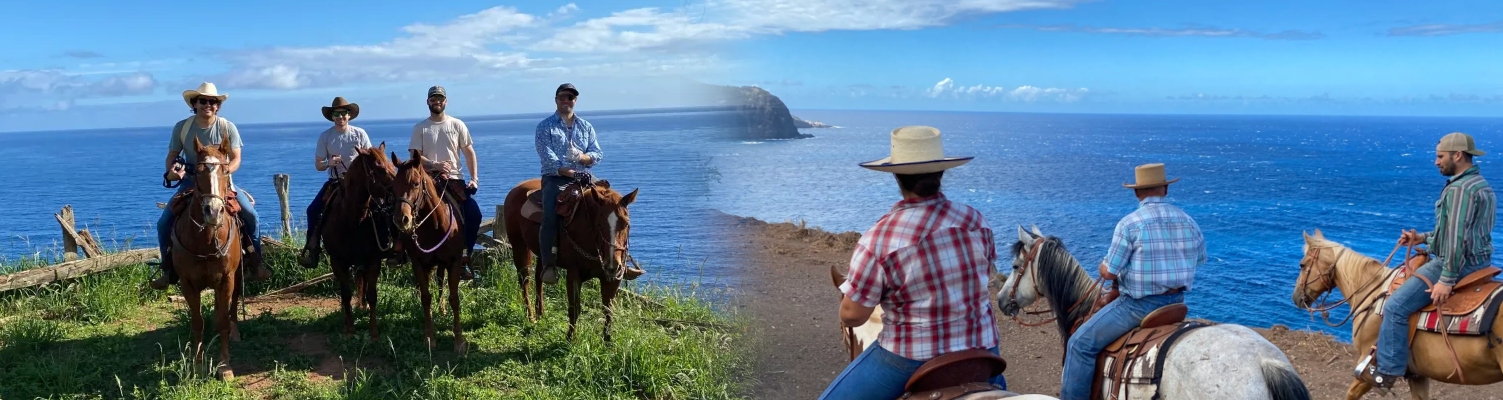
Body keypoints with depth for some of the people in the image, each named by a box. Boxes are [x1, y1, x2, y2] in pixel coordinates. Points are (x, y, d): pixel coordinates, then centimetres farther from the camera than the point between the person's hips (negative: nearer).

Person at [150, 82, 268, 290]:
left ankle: (254, 261, -5)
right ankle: (169, 269, 7)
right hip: (191, 181, 1)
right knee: (164, 223, -11)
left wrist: (228, 169, -29)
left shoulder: (227, 127, -6)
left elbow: (236, 158, -6)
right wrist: (172, 170, -18)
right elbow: (172, 156, 5)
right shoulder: (181, 127, -3)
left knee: (250, 214, -21)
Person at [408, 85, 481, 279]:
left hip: (454, 178, 1)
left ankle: (463, 258, 0)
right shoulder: (420, 128, 5)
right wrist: (435, 165, -21)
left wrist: (474, 179, -4)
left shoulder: (457, 125, 8)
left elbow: (469, 153, 7)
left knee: (474, 214, -13)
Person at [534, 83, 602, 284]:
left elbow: (597, 154, 8)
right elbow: (548, 159, -8)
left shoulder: (586, 127, 18)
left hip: (584, 177, 4)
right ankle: (548, 265, -24)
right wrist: (573, 173, -20)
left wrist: (581, 157, -15)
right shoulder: (545, 127, 5)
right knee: (551, 215, -29)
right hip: (556, 178, -3)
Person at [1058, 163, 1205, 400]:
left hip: (1139, 304, -7)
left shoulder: (1129, 223, -16)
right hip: (1176, 302, 7)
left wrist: (1104, 267, 9)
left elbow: (1108, 272, -14)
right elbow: (1199, 259, 20)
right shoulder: (1188, 222, 3)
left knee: (1081, 343, -1)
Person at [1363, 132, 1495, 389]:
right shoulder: (1483, 186, 16)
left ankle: (1386, 372, -13)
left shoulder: (1459, 189, -19)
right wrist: (1423, 238, 17)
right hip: (1479, 261, 11)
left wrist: (1446, 280, -27)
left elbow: (1457, 238, -25)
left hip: (1457, 264, -11)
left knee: (1396, 306, -14)